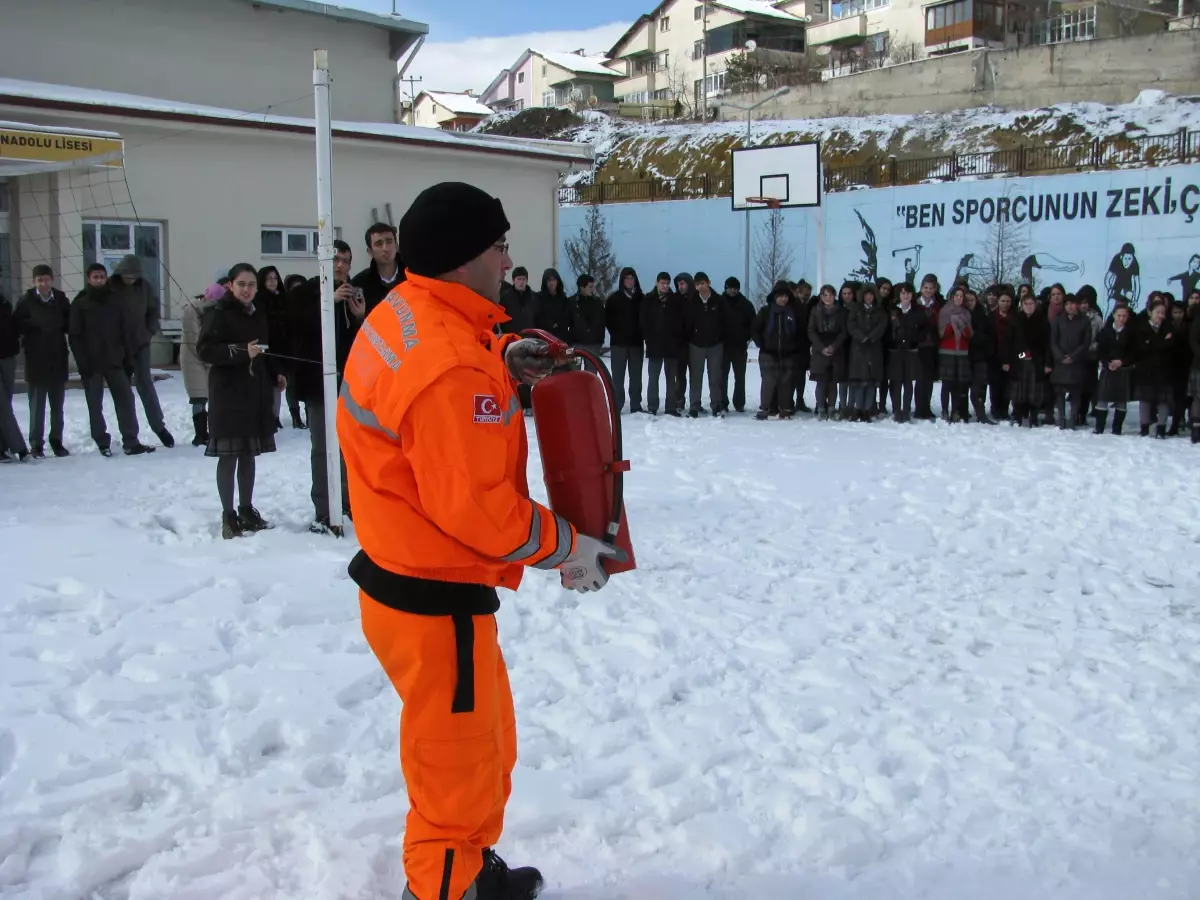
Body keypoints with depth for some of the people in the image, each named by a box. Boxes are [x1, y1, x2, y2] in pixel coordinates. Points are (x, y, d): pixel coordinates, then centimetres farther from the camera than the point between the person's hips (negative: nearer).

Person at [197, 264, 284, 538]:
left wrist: (275, 374, 10)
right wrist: (241, 352, -23)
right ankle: (229, 515, 4)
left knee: (248, 454, 12)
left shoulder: (258, 314, 13)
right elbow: (204, 349, -16)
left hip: (256, 393, 6)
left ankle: (247, 510, 22)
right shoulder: (219, 314, -8)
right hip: (228, 395, -6)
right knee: (229, 456, -3)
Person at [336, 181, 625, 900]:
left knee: (487, 743, 26)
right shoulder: (450, 368, -29)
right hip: (437, 601, -10)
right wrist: (568, 546, -14)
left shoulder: (403, 315, 2)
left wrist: (505, 361, 6)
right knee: (461, 769, 8)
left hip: (409, 577, 10)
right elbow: (477, 508, -28)